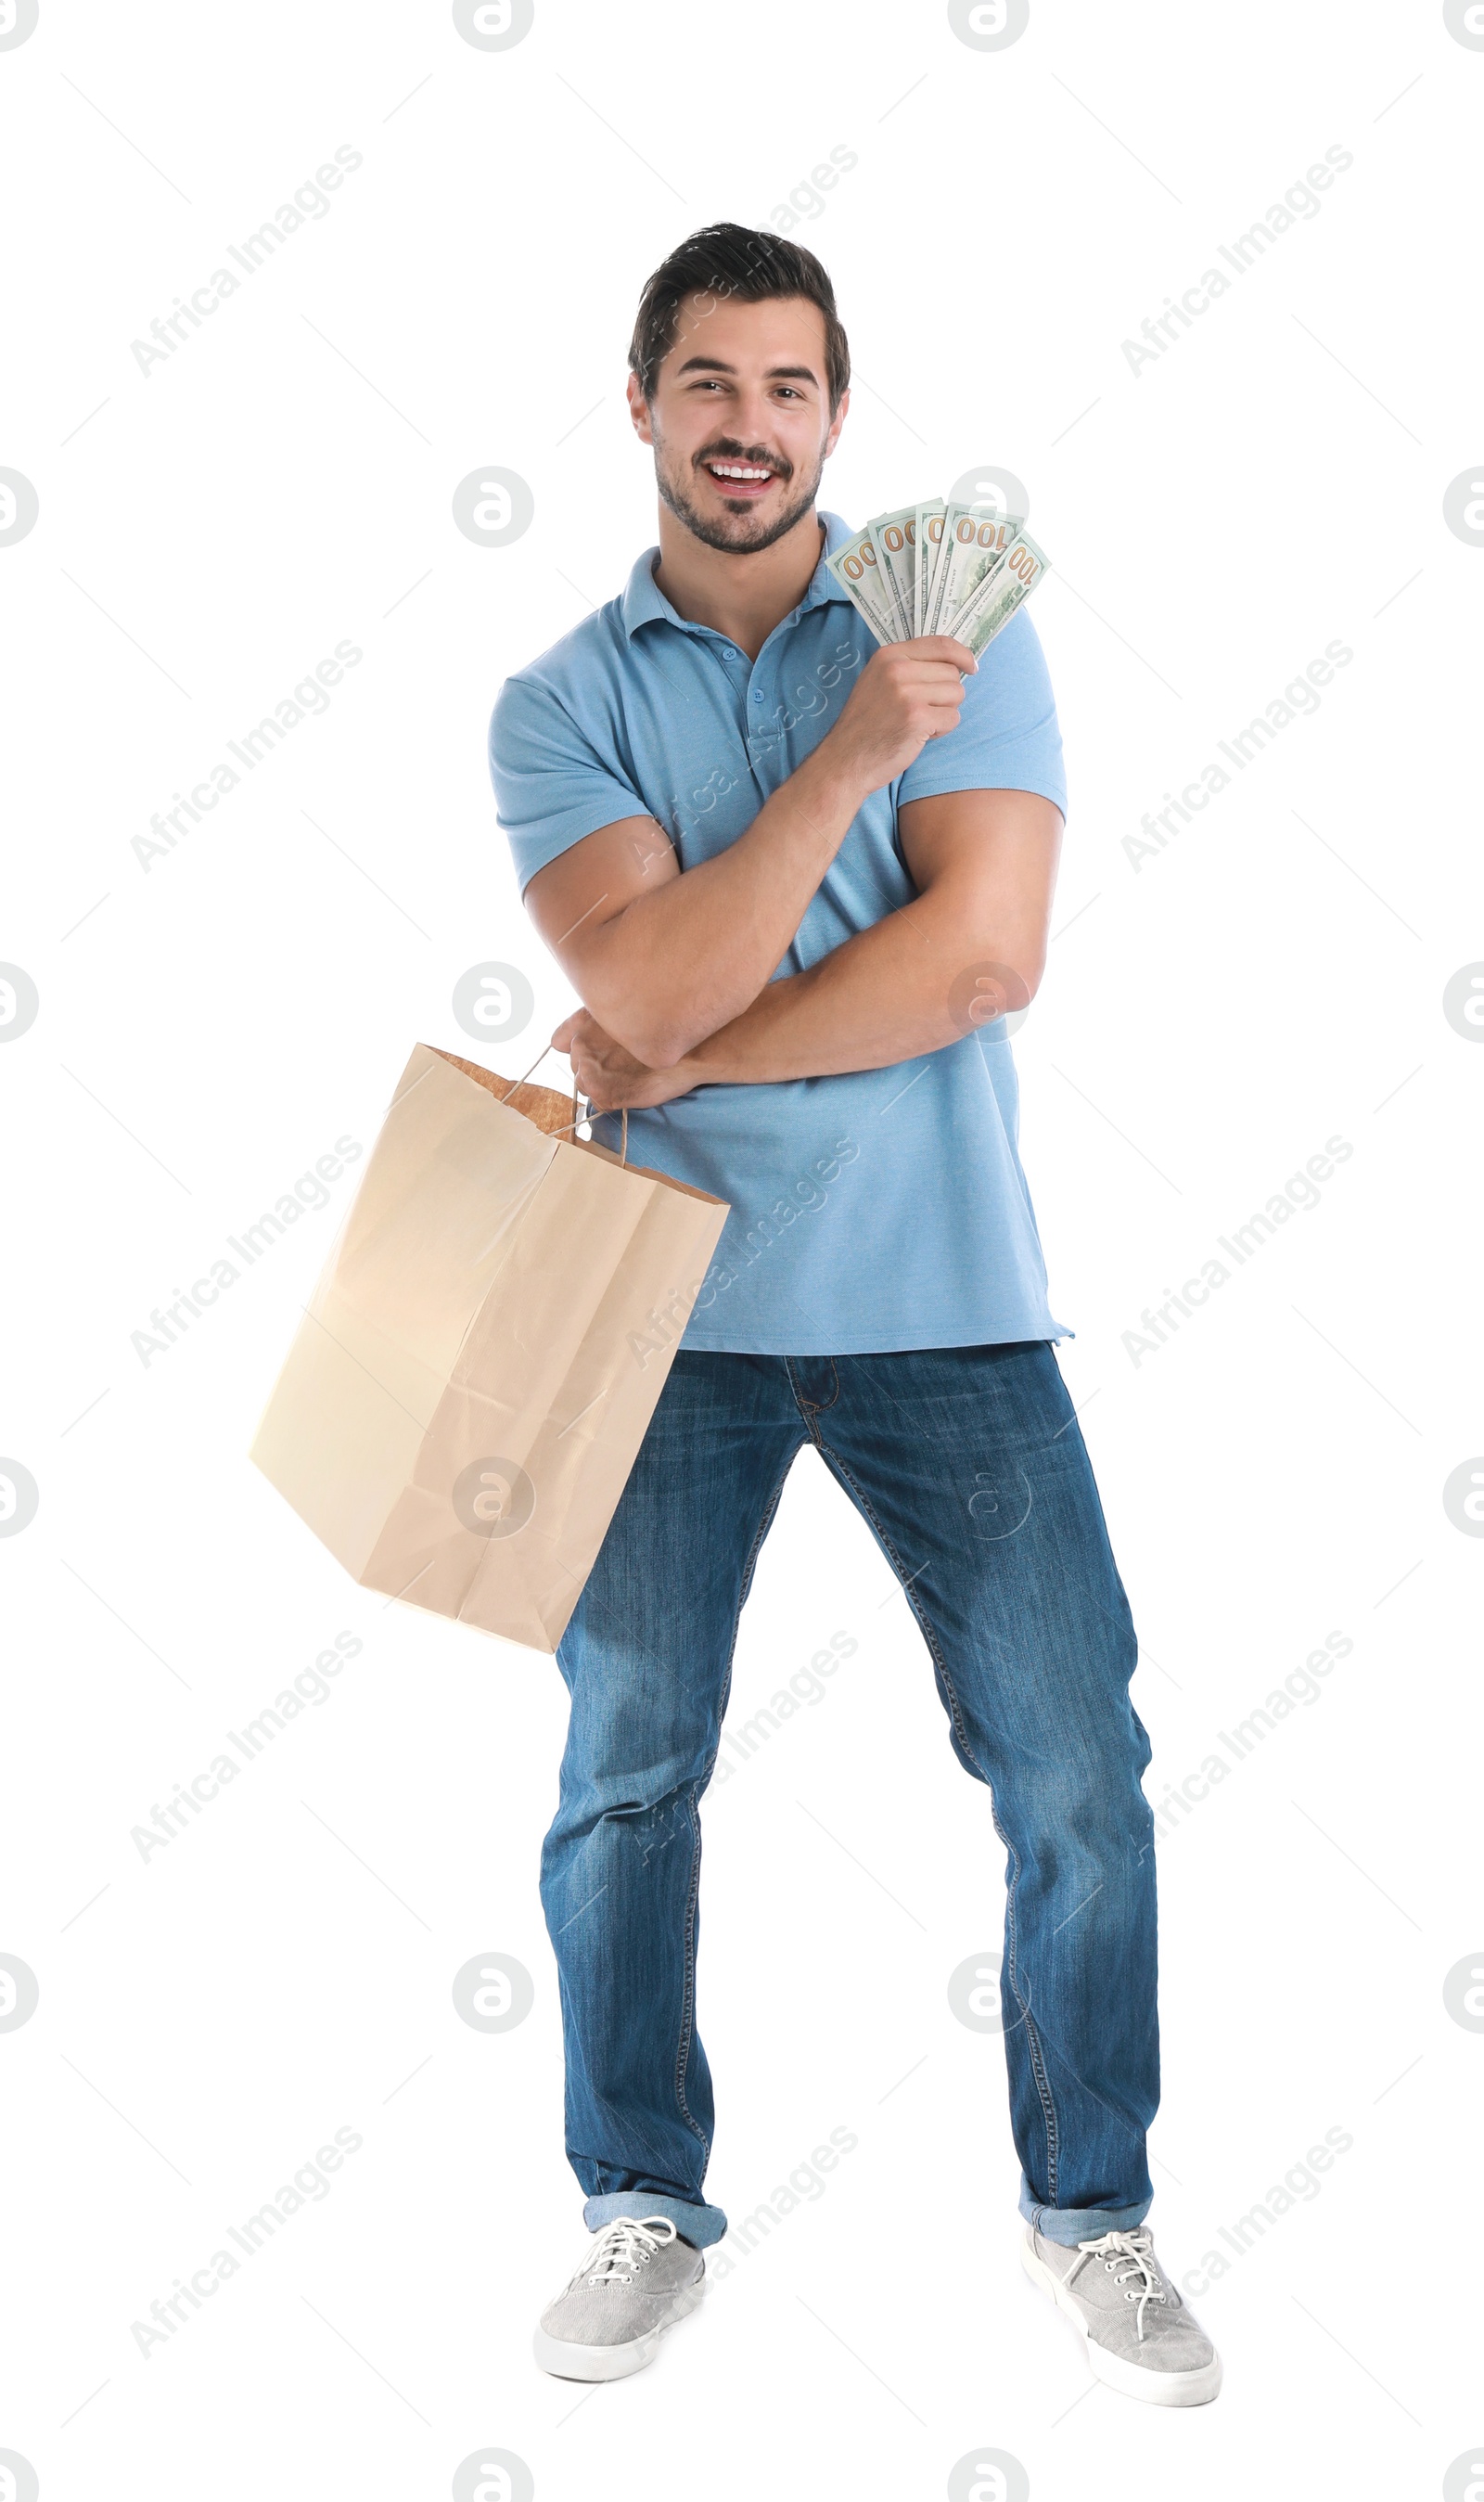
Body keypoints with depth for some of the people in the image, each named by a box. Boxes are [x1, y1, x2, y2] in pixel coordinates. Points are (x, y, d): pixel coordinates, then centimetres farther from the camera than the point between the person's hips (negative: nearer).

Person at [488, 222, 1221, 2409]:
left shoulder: (959, 632, 1)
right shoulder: (561, 704, 3)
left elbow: (985, 953, -14)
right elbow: (650, 982, -14)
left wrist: (669, 1060, -11)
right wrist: (846, 759, -20)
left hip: (940, 1301, -1)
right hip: (667, 1304, 1)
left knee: (1076, 1771, 0)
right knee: (626, 1775, 8)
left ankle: (1094, 2211, 21)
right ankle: (646, 2207, 28)